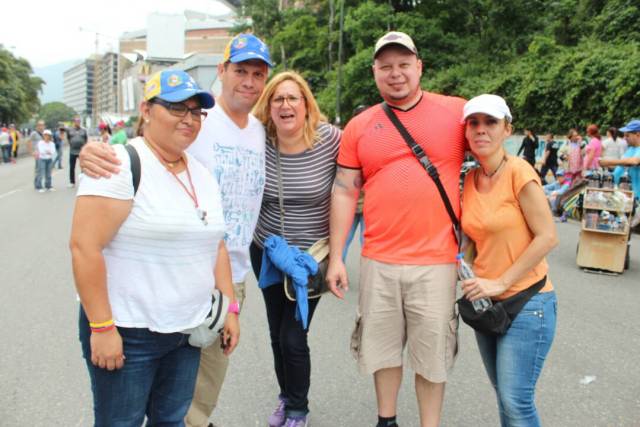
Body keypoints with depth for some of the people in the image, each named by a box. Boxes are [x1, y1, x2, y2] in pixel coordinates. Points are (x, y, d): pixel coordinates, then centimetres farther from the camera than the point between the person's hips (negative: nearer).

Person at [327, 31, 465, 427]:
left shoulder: (456, 112, -1)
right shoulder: (359, 126, 5)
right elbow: (344, 192, 5)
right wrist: (336, 257, 1)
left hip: (435, 261, -2)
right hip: (378, 261, 2)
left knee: (431, 353, 10)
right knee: (383, 346, 16)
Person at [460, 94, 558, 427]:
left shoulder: (518, 172, -14)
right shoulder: (470, 179, 5)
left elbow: (547, 237, -16)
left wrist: (500, 282, -16)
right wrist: (471, 274, 2)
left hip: (526, 302, -6)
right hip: (487, 303, 6)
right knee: (504, 396, 15)